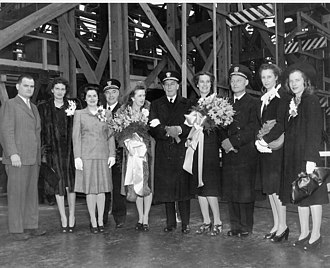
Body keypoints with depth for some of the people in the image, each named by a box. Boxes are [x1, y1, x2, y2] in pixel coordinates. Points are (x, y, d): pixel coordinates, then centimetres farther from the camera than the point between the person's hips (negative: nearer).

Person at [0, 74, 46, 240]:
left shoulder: (33, 107, 21)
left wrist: (39, 155, 12)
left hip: (33, 158, 7)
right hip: (18, 158, -7)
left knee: (32, 192, 8)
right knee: (16, 193, -2)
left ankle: (30, 226, 16)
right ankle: (16, 229, 6)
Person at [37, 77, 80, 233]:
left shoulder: (73, 105, 7)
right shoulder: (43, 108, 6)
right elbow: (41, 130, 4)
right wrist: (42, 150, -2)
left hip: (69, 150, 0)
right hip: (53, 151, 0)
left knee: (71, 183, 2)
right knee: (58, 185, 3)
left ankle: (71, 216, 16)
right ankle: (63, 219, 12)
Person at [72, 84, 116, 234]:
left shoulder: (106, 114, 10)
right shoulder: (79, 114, 6)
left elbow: (110, 136, 10)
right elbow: (76, 136, 2)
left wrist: (112, 154, 2)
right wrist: (77, 157, -6)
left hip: (103, 155, 2)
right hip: (86, 155, -1)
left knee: (101, 189, 4)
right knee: (89, 189, 1)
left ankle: (101, 221, 14)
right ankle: (93, 223, 10)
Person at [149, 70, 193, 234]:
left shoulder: (186, 104, 11)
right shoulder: (156, 105, 13)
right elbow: (153, 128, 1)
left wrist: (179, 130, -16)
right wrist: (167, 131, -14)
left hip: (182, 149, -1)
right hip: (163, 151, 1)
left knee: (183, 185, -3)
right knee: (166, 187, 3)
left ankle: (185, 223, 6)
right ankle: (170, 222, 13)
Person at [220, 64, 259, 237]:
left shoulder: (253, 103, 0)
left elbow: (252, 130, -9)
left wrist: (233, 141, -14)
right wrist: (224, 142, -6)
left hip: (246, 153, -5)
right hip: (228, 154, 5)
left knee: (245, 191, -1)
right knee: (230, 191, 6)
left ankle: (246, 226, 11)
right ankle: (235, 225, 17)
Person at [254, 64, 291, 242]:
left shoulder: (283, 96, -8)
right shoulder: (263, 99, 16)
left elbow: (281, 124, -15)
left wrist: (266, 139, -17)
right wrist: (259, 138, 1)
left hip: (277, 145, -8)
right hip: (264, 146, 8)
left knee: (276, 186, -6)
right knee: (269, 187, 10)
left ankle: (283, 226, 6)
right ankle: (276, 224, 20)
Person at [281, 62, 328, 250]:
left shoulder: (312, 101, -9)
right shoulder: (293, 102, 12)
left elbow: (315, 132, -15)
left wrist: (311, 159, -20)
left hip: (308, 154, -7)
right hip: (293, 156, 7)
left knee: (312, 194, 0)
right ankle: (304, 233, 21)